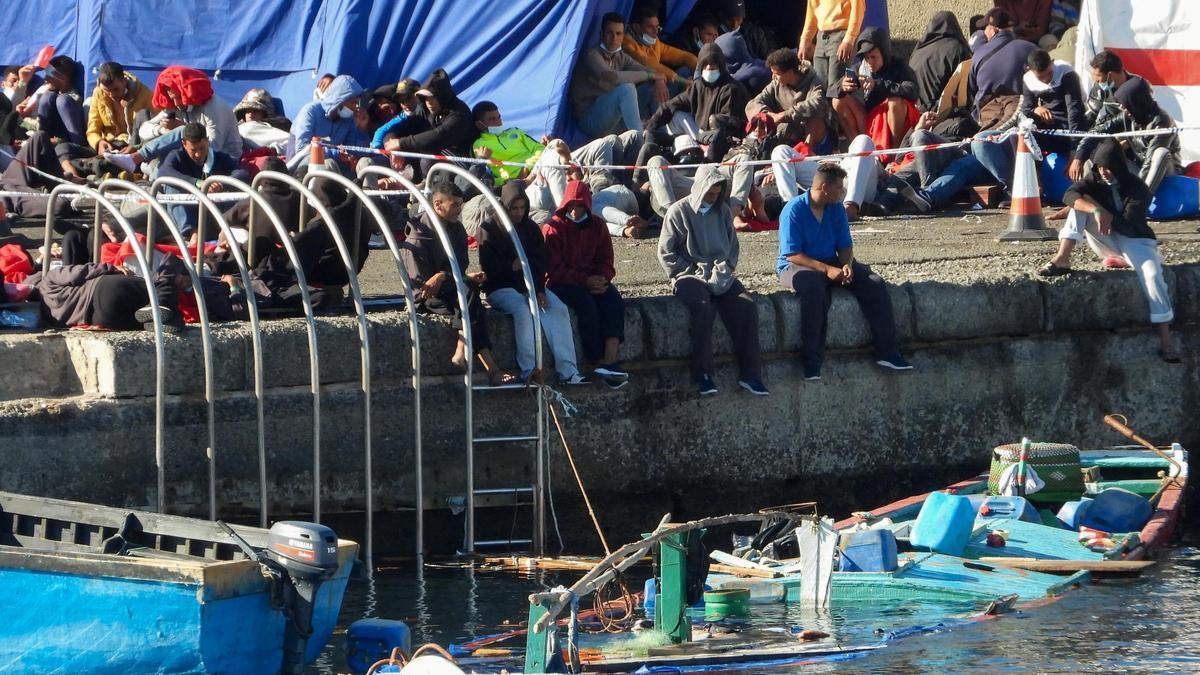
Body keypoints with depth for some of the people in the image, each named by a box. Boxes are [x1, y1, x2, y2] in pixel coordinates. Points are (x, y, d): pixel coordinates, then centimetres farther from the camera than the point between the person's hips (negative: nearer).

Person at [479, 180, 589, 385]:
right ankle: (529, 371, -40)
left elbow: (540, 262, 6)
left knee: (558, 309, -22)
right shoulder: (489, 229, 0)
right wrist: (513, 267, -14)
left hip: (531, 286, 4)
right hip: (500, 289, -4)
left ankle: (567, 370, -31)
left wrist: (539, 290, -9)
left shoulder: (531, 228, 13)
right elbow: (489, 267, -6)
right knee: (523, 310, -35)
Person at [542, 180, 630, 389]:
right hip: (562, 283, -4)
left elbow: (606, 261, 11)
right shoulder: (554, 228, -3)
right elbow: (554, 268, -10)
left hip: (593, 280, 4)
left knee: (614, 300, -26)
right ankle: (600, 362, -32)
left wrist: (602, 279, -12)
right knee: (585, 302, -34)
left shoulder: (597, 226, 12)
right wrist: (585, 281, -19)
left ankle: (610, 359, -42)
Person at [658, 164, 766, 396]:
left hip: (721, 278, 5)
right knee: (703, 305, -35)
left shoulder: (722, 211, 13)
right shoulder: (679, 212, -1)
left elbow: (733, 248, 19)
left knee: (747, 306, -20)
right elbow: (666, 254, -3)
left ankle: (750, 375, -19)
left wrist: (724, 272, 1)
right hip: (689, 276, -5)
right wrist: (694, 275, -9)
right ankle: (703, 375, -33)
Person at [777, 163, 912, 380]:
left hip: (831, 263, 7)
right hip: (796, 266, -7)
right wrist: (826, 270, -27)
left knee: (874, 283, -13)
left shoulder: (837, 209, 6)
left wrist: (846, 265, -13)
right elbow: (792, 255, -19)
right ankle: (811, 362, -36)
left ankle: (887, 352, -9)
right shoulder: (794, 210, -15)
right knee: (814, 286, -40)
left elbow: (845, 245, 10)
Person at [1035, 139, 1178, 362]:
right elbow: (1070, 195, -21)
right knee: (1081, 204, -16)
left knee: (1152, 275, -33)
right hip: (1107, 241, 4)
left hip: (1135, 241, -4)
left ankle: (1165, 341, -37)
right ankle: (1062, 258, -29)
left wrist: (1099, 208, -19)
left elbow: (1128, 226, -24)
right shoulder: (1095, 180, -1)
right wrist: (1095, 210, -38)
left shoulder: (1137, 189, -15)